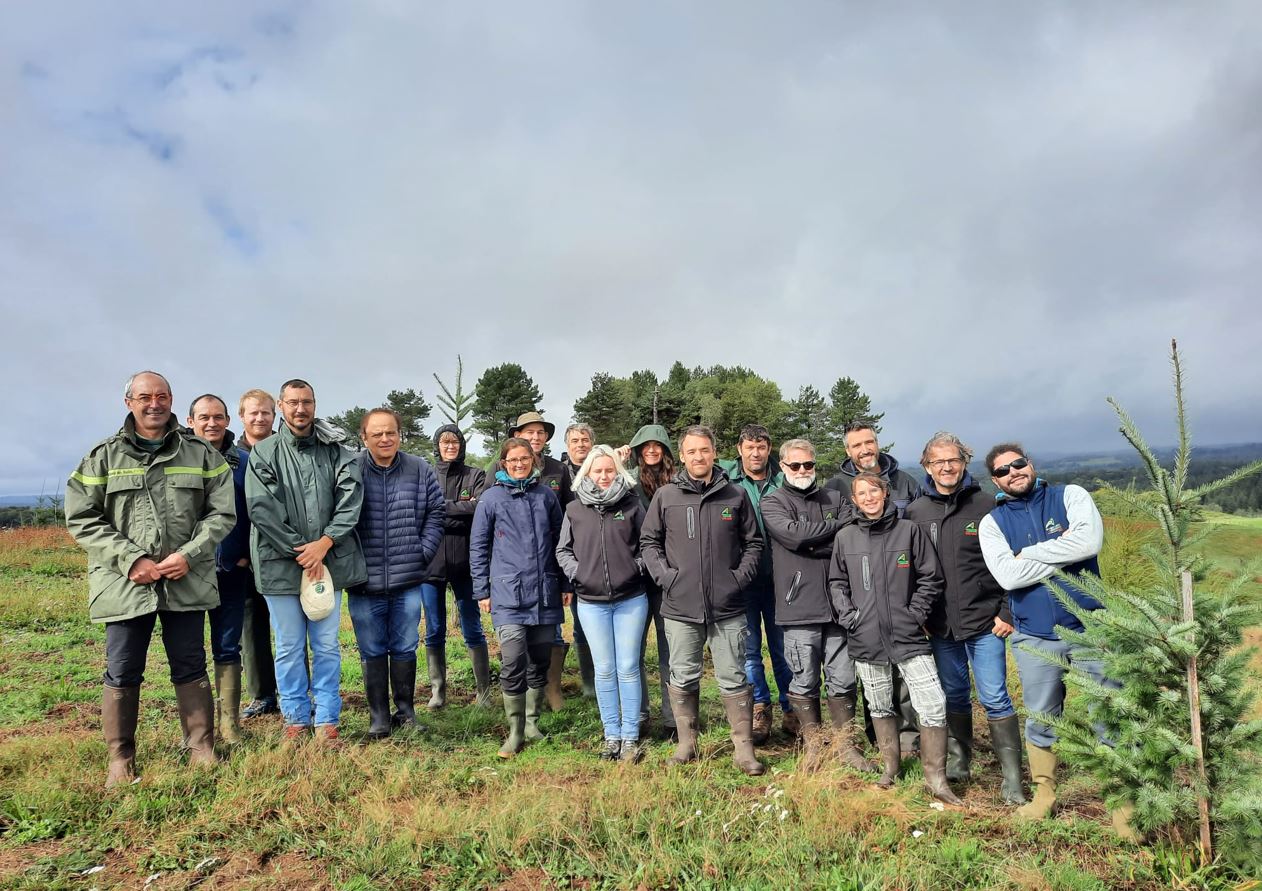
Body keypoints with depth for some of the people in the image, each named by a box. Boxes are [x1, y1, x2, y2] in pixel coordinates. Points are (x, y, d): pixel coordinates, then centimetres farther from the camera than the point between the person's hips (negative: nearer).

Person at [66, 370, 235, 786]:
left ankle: (202, 751, 20)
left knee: (191, 668, 9)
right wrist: (130, 559, -11)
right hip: (125, 583, 0)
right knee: (122, 673, 7)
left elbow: (222, 513, 3)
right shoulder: (102, 457, 4)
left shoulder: (202, 454, 4)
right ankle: (121, 761, 23)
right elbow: (81, 518, 0)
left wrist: (188, 554, -11)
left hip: (187, 581, 0)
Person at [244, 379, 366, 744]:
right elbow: (262, 509, -8)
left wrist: (324, 543, -15)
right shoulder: (263, 454, 0)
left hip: (328, 562, 1)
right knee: (289, 648, 9)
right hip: (281, 563, -1)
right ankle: (296, 718, 23)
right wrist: (300, 552, -12)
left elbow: (351, 499, -4)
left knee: (327, 645, 7)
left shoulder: (336, 452, 5)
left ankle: (326, 720, 18)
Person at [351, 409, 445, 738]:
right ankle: (378, 716, 22)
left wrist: (423, 552, 1)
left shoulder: (420, 470, 1)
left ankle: (405, 710, 28)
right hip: (364, 582, -1)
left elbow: (436, 512, 8)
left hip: (408, 580, 2)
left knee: (405, 648, 12)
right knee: (372, 652, 8)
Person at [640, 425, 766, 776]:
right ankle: (686, 743, 27)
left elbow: (753, 543, 10)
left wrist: (741, 576, -3)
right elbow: (648, 541, 7)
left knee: (734, 679, 6)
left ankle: (744, 748, 17)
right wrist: (664, 575, -6)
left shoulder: (736, 496, 3)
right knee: (683, 679, 12)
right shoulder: (666, 496, 2)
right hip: (680, 606, 1)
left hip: (728, 607, 0)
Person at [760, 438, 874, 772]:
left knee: (843, 679, 8)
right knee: (804, 681, 6)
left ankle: (847, 746, 23)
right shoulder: (773, 502, 3)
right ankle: (812, 744, 23)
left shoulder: (834, 498, 13)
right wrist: (836, 525, -5)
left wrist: (812, 544, -12)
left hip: (837, 603, 3)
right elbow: (794, 533, -15)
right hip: (799, 605, -3)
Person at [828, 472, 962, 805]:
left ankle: (936, 778, 7)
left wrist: (915, 613, -5)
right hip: (865, 637, 2)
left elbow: (931, 578, 2)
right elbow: (837, 582, 12)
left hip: (908, 636, -1)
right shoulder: (845, 537, 3)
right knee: (880, 706, 13)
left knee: (934, 705, -7)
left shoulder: (909, 530, -1)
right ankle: (890, 767, 31)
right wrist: (847, 614, -1)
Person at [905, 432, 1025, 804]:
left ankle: (1011, 778, 10)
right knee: (954, 696, 16)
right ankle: (958, 762, 33)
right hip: (941, 624, 3)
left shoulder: (986, 505, -4)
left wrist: (1006, 612, -7)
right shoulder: (915, 512, 3)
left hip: (984, 621, -3)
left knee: (995, 698, -1)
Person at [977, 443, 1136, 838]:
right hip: (1034, 637, 1)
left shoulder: (1070, 496, -1)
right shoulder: (992, 522, 0)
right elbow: (1007, 576, -15)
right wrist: (1065, 552, -14)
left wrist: (1028, 554, -14)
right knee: (1041, 720, 14)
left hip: (1090, 626, -1)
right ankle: (1044, 791, 34)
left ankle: (1123, 802, 22)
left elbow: (1090, 541, -20)